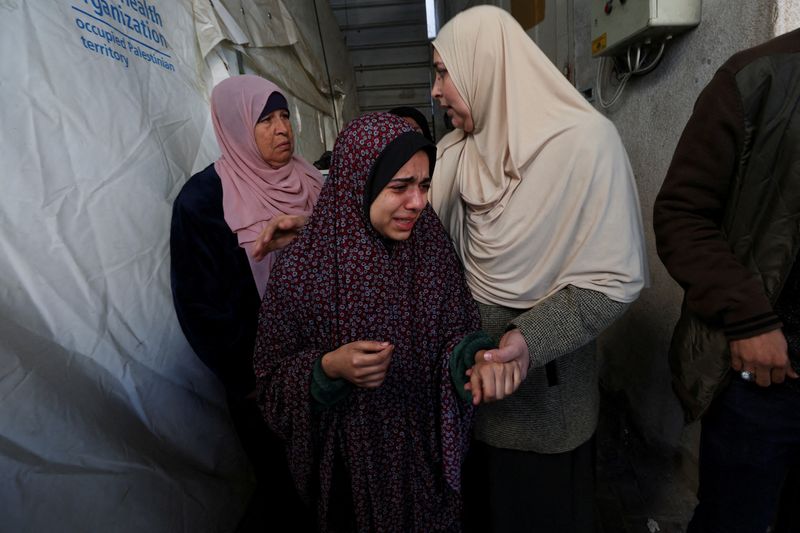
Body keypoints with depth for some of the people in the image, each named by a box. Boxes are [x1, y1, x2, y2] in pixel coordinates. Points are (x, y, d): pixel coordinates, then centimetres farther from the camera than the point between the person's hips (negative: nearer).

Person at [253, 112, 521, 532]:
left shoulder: (432, 243, -12)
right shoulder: (303, 267, -20)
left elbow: (456, 329, -8)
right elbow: (273, 377, -12)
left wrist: (478, 355, -30)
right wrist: (329, 368, -30)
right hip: (351, 453, -2)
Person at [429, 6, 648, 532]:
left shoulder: (586, 140, -17)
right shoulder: (457, 151, 0)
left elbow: (615, 277, -19)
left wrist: (535, 338, -30)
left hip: (547, 372, -4)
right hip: (470, 353, 5)